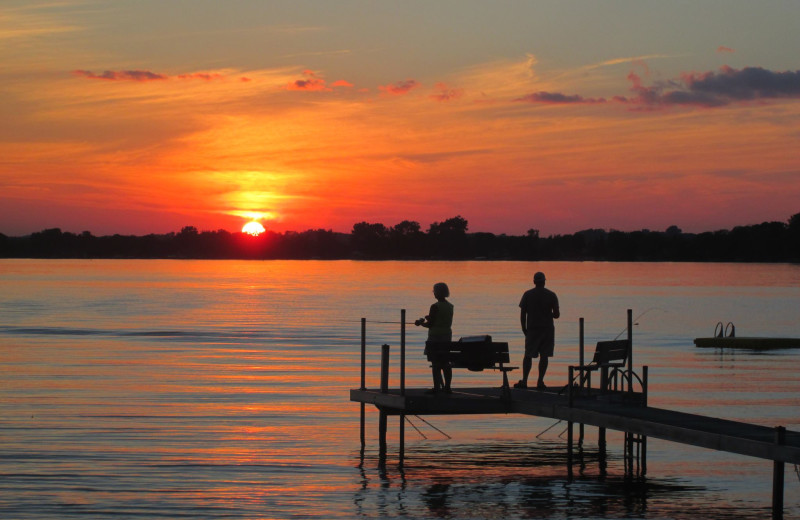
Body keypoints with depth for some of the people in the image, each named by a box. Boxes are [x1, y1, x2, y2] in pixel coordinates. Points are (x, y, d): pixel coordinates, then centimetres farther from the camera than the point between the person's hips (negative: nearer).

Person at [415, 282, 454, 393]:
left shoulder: (435, 307, -15)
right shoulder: (450, 306, 8)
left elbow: (430, 324, -15)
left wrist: (420, 323, 6)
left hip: (436, 336, -7)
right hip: (447, 335, 7)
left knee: (436, 363, -3)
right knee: (445, 363, 10)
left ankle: (437, 387, -4)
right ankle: (447, 387, 11)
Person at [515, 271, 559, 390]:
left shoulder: (527, 295, 0)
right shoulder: (551, 295, -1)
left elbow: (522, 314, -1)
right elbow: (557, 314, -1)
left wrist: (524, 329, 9)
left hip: (532, 328, 0)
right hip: (547, 329, 0)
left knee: (528, 355, 7)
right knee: (544, 356, 3)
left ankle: (524, 381, 0)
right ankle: (540, 381, -1)